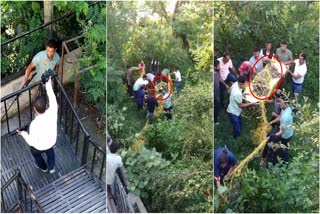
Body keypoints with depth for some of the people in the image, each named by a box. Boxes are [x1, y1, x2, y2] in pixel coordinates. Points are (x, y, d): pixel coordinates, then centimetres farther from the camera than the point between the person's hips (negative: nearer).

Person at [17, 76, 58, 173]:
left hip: (40, 147, -3)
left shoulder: (35, 124, -41)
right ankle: (52, 168, 61)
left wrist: (23, 133, -10)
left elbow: (31, 142, -27)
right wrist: (48, 83, -4)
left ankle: (43, 167, 61)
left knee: (34, 152, 34)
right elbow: (52, 98, -15)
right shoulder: (52, 112, -34)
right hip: (52, 142, 3)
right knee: (50, 151, 37)